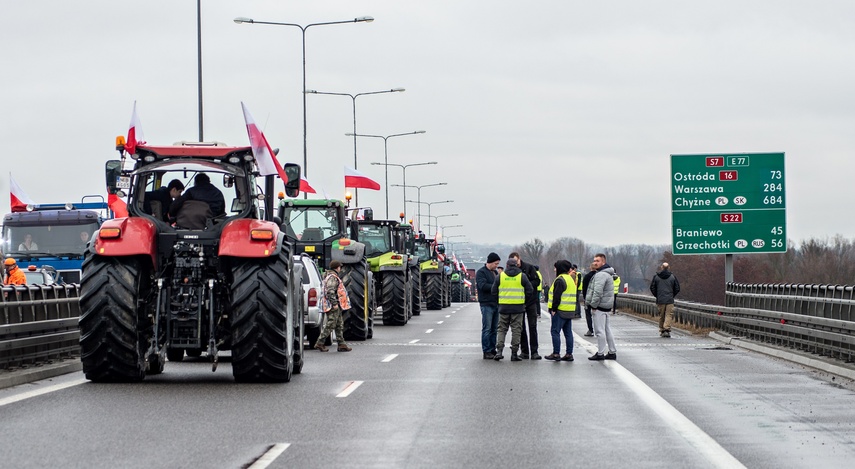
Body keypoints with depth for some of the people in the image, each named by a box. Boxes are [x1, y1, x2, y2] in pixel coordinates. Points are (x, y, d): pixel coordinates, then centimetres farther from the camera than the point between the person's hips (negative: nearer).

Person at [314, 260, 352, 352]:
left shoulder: (334, 277, 21)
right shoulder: (332, 277, -13)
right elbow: (330, 291, -22)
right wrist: (334, 303, -24)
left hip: (336, 306, 11)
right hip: (334, 306, -11)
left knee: (340, 325, 9)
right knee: (330, 325, -9)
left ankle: (342, 345, 9)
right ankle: (320, 343, -6)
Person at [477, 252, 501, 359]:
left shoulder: (495, 273, 19)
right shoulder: (481, 272, -6)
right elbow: (483, 285, -19)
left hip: (496, 304, 8)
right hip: (486, 304, -8)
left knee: (494, 329, 9)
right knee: (487, 329, -7)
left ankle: (492, 350, 14)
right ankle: (486, 352, -5)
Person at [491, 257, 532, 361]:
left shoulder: (500, 276, 2)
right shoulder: (522, 276, -2)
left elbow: (493, 291, 4)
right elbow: (530, 291, 0)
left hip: (504, 307, 1)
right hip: (518, 307, -1)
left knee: (502, 329, 10)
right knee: (516, 330, 4)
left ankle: (499, 351, -3)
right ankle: (514, 353, 3)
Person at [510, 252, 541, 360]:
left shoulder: (529, 268, -3)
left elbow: (536, 281, -6)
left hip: (531, 301, -2)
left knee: (533, 327, -3)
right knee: (521, 328, 5)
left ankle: (534, 352, -2)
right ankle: (524, 351, 11)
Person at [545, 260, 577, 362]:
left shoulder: (560, 280, -13)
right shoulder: (571, 279, 17)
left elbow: (557, 296, -18)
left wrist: (554, 309, -14)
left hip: (560, 311, -9)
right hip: (570, 311, 9)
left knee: (555, 331, -4)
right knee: (568, 332, 10)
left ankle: (556, 353, -6)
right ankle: (569, 354, 10)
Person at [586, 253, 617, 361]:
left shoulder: (601, 275, -17)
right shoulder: (608, 273, 18)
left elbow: (598, 292, -23)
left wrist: (593, 304, -16)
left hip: (600, 306, -11)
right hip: (606, 306, 11)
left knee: (599, 330, -6)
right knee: (606, 329, 15)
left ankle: (600, 354, -3)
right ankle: (612, 352, 18)